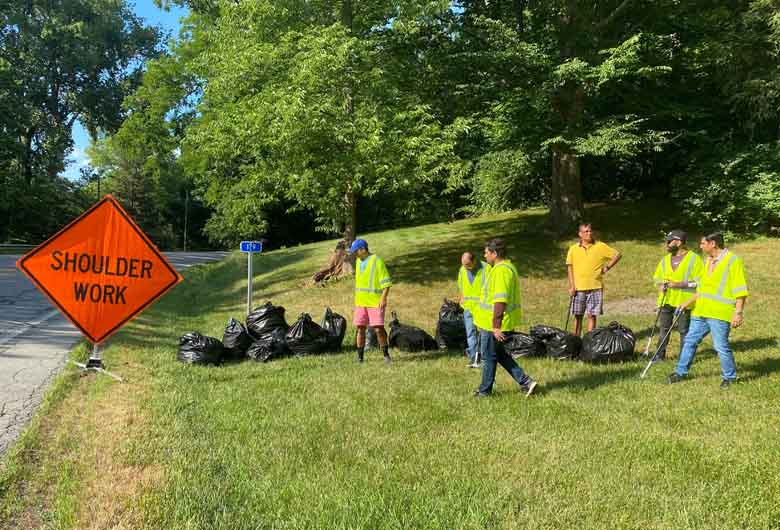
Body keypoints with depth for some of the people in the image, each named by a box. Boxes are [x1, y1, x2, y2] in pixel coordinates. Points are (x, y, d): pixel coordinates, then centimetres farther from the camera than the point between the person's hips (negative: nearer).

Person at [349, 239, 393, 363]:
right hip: (360, 302, 6)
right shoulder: (358, 261, 13)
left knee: (378, 328, -7)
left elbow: (386, 282, -11)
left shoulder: (377, 261, -9)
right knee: (360, 329, 7)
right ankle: (360, 356, 15)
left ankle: (386, 355, 8)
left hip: (376, 302, -6)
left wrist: (383, 298, -18)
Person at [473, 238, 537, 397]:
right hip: (494, 322, 10)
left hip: (493, 324, -10)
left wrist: (496, 326, -27)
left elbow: (500, 300, -27)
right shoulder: (507, 267, 13)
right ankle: (525, 382, 16)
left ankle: (485, 391, 19)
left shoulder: (501, 271, -21)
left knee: (488, 356, 4)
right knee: (499, 354, 19)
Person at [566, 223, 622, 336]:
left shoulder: (601, 246, 1)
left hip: (595, 287, -1)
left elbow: (617, 255, 8)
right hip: (578, 288, 1)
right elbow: (570, 268, 4)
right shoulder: (573, 249, 3)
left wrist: (607, 267, -1)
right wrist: (571, 286, -3)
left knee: (592, 315, 2)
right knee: (578, 315, 5)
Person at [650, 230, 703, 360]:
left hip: (684, 300, -5)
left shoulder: (694, 258, -4)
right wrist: (660, 285, 1)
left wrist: (680, 284, -18)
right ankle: (660, 355, 13)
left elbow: (700, 280, -9)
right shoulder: (665, 259, 14)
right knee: (663, 328, 6)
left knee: (684, 330, 1)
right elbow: (657, 277, 23)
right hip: (666, 299, 5)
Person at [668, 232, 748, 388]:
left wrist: (738, 312, -19)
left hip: (719, 313, -8)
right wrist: (687, 303, 21)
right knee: (690, 341, 12)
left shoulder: (732, 260, -8)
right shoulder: (708, 261, 17)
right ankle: (681, 372, 23)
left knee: (721, 346, -4)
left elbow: (740, 290, -13)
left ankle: (730, 377, 14)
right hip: (701, 311, 8)